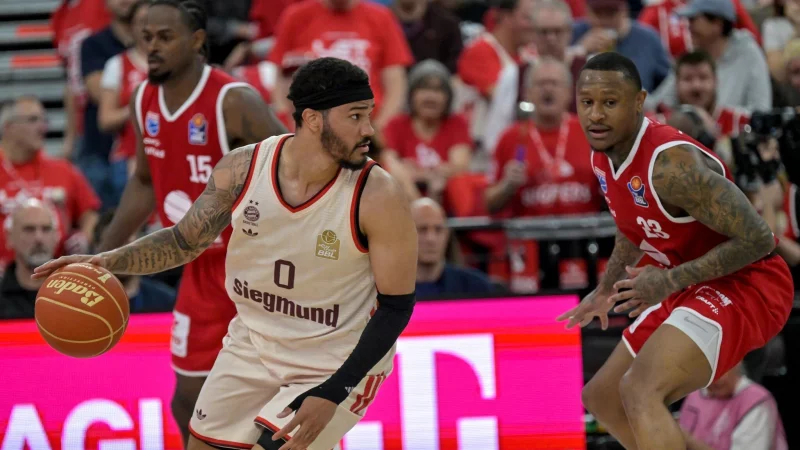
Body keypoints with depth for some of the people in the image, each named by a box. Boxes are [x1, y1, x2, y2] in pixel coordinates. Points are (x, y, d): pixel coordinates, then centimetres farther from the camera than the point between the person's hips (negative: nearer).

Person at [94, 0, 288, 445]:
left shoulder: (235, 102, -21)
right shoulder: (144, 102, 0)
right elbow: (144, 182, 16)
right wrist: (104, 254, 12)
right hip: (202, 270, 7)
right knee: (190, 398, 9)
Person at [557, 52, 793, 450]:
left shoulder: (670, 163, -27)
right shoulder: (603, 158, 1)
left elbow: (757, 238, -28)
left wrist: (671, 280, -26)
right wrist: (606, 290, 23)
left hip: (745, 286, -10)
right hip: (688, 290, 10)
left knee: (640, 389, -30)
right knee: (602, 398, 17)